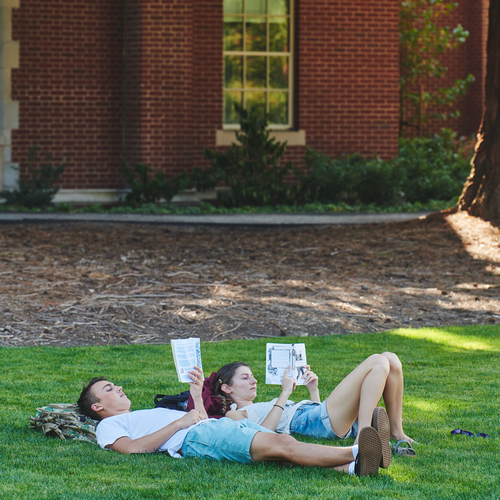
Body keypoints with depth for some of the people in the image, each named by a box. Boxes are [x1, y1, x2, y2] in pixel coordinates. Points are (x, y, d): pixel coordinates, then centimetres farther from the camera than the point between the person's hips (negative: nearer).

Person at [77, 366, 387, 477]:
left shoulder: (148, 415, 42)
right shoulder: (109, 426, 17)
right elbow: (133, 448, -7)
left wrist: (197, 396, 23)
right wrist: (179, 423, -5)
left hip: (217, 425, 8)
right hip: (193, 439, -8)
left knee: (281, 443, -22)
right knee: (279, 444, -29)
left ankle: (352, 466, -44)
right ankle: (356, 453, -46)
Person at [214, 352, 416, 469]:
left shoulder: (263, 407, 37)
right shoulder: (233, 415, 11)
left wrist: (313, 390, 18)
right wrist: (284, 394, -10)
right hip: (321, 423, -9)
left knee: (390, 359, -1)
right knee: (378, 363, -20)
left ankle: (398, 433, -5)